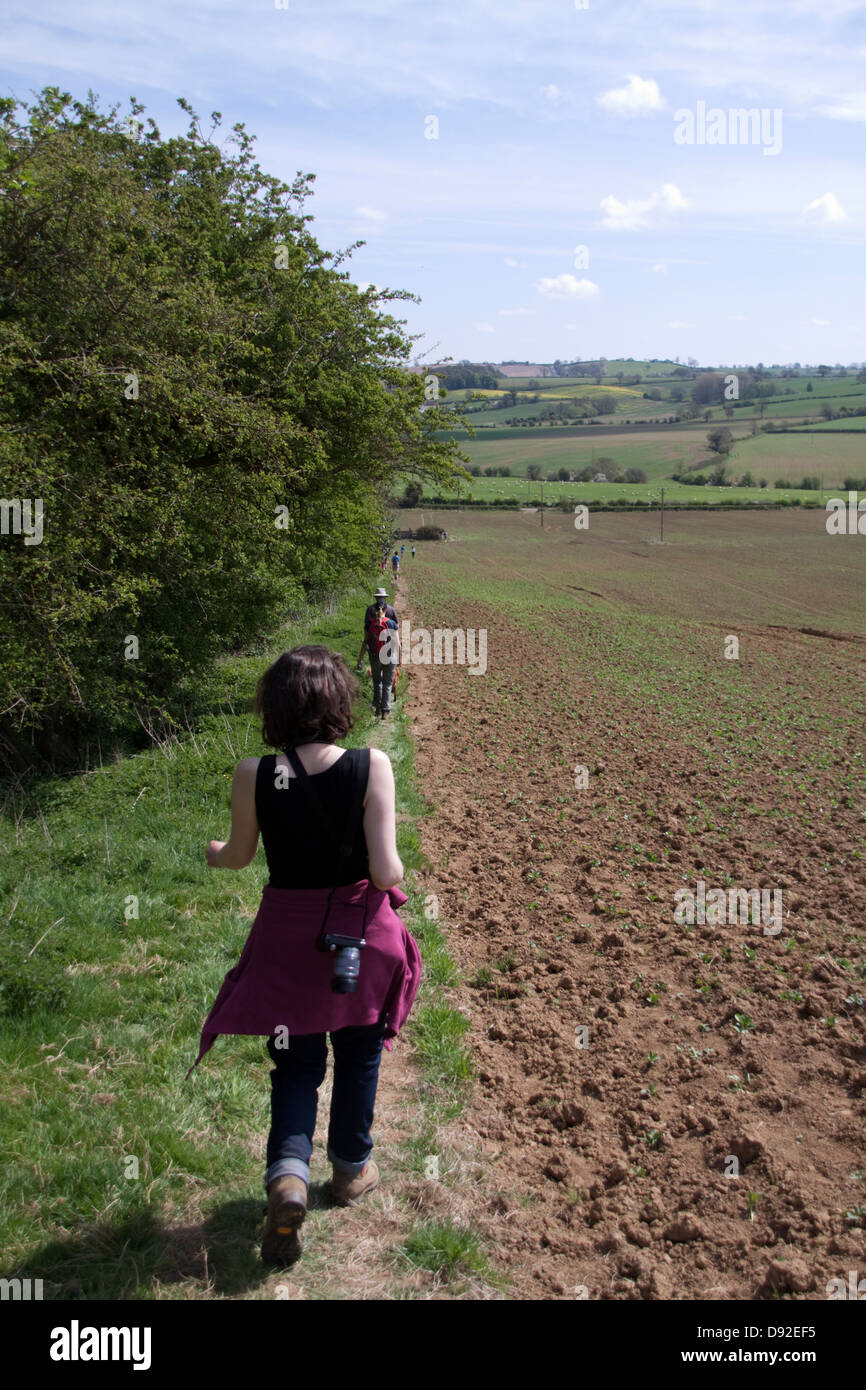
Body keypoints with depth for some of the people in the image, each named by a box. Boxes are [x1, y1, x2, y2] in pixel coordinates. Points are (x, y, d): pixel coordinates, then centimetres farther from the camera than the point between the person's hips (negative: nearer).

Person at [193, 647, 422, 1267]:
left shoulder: (253, 775, -15)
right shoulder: (371, 767, -20)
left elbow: (240, 855, 1)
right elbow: (386, 872, -21)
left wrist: (214, 852, 24)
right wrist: (394, 877, 3)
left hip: (287, 936, 1)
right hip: (362, 933, 0)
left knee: (296, 1062, 20)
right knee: (358, 1054, 23)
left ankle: (288, 1171, 1)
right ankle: (351, 1168, 40)